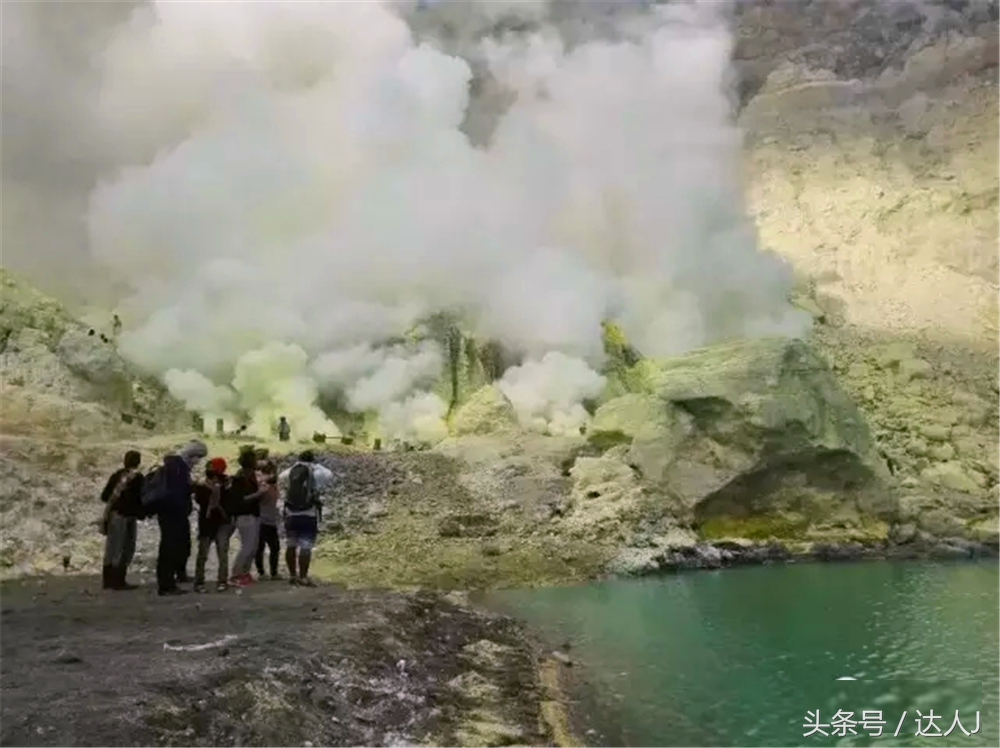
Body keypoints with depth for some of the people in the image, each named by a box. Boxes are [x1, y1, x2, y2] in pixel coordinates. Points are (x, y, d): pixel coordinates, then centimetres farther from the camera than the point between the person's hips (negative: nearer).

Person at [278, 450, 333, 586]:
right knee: (305, 547, -3)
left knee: (291, 546, 14)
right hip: (309, 516, -4)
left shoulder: (290, 473, 4)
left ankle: (292, 575, 22)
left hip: (291, 515, 4)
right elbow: (329, 475, 10)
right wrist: (317, 465, 14)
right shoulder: (315, 474, -6)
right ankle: (303, 577, -4)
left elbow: (280, 478, 25)